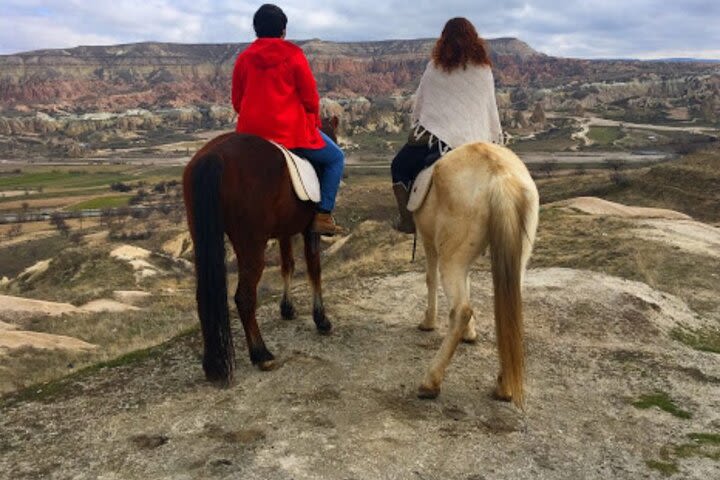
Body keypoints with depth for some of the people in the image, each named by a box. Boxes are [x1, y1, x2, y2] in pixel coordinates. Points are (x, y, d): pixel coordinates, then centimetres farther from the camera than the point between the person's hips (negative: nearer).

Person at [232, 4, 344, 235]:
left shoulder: (243, 58, 7)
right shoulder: (293, 54, -5)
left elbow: (236, 101, 11)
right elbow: (310, 97, -4)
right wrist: (314, 122, 14)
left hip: (251, 132, 5)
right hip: (291, 131, -4)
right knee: (335, 158, 14)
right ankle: (323, 215, 1)